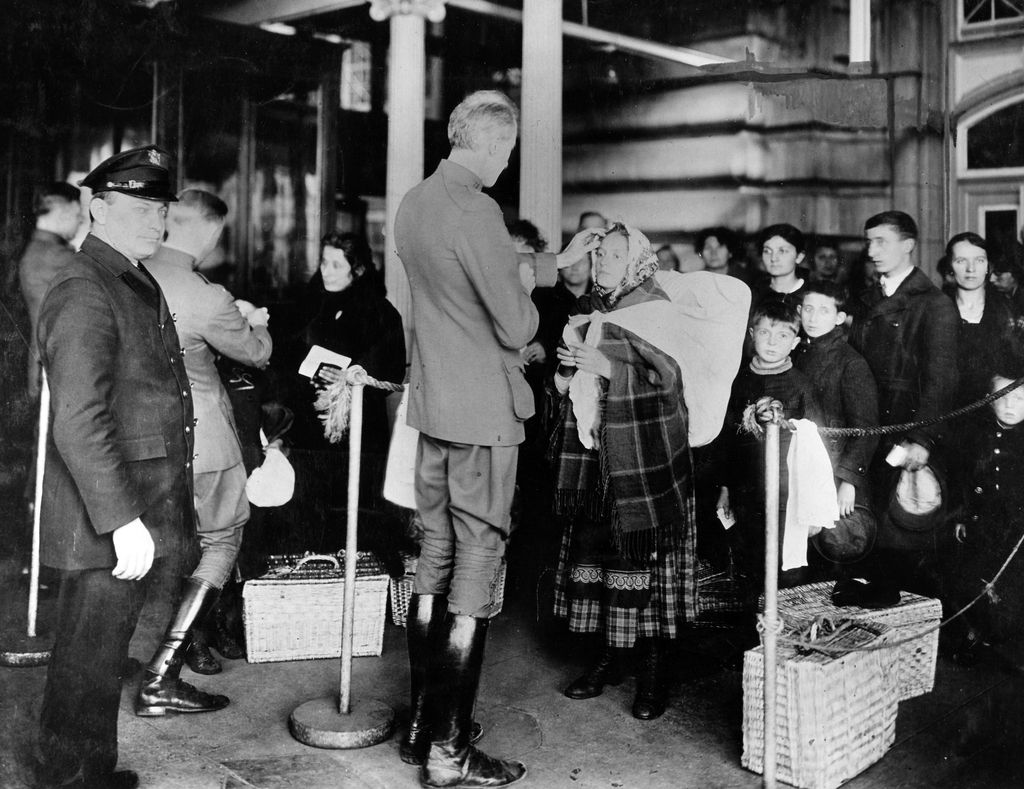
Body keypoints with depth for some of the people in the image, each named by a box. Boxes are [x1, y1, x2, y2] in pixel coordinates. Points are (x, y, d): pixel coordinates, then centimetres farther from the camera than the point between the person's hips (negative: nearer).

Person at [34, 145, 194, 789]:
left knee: (102, 661, 20)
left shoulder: (139, 284, 15)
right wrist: (123, 521, -27)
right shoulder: (84, 293, -17)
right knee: (87, 666, 4)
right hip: (106, 525, -10)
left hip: (136, 516, 10)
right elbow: (79, 423, -25)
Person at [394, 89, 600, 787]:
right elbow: (516, 326, -18)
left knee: (435, 561, 16)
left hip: (432, 407, 9)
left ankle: (422, 725, 26)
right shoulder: (475, 210, -18)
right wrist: (527, 294, 4)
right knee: (475, 579, -1)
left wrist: (557, 262, 23)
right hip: (484, 414, -9)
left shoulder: (415, 203, 10)